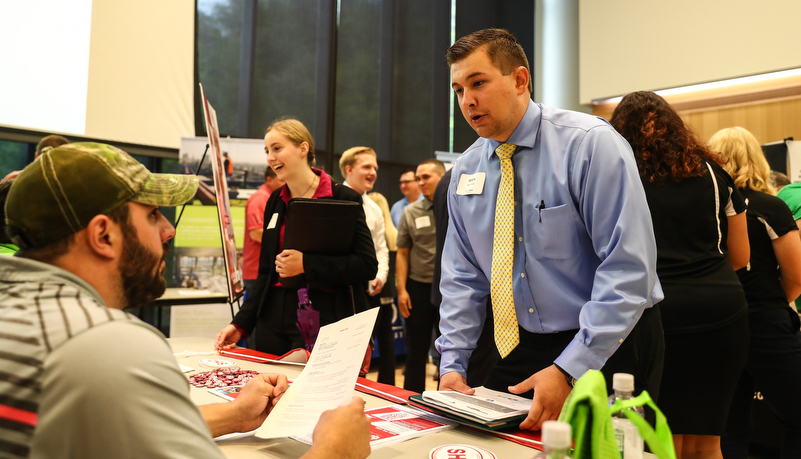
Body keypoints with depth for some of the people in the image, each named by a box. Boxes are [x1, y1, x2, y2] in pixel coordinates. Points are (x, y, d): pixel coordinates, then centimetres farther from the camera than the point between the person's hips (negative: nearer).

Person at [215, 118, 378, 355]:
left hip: (322, 323, -5)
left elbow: (368, 266, -13)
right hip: (273, 321, 5)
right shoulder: (275, 202, 12)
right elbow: (266, 272, 15)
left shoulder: (343, 199, -7)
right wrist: (241, 324, 7)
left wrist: (306, 264, -20)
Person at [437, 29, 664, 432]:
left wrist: (568, 369, -26)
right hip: (517, 350, 5)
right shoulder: (466, 170, 2)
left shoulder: (591, 144, -16)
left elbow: (628, 269, -22)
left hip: (608, 349, -4)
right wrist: (452, 364, -4)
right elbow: (462, 277, 6)